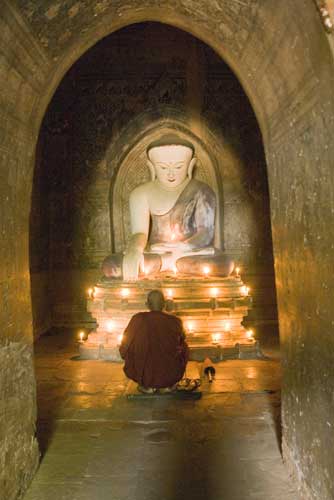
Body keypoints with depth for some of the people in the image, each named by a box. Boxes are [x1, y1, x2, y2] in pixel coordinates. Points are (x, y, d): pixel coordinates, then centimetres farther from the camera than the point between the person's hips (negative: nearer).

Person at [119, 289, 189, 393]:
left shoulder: (138, 319, -12)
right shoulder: (175, 321, -9)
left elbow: (124, 350, -1)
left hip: (143, 375, 0)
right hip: (170, 376, 1)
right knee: (184, 348, 26)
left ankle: (147, 385, 19)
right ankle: (167, 385, 21)